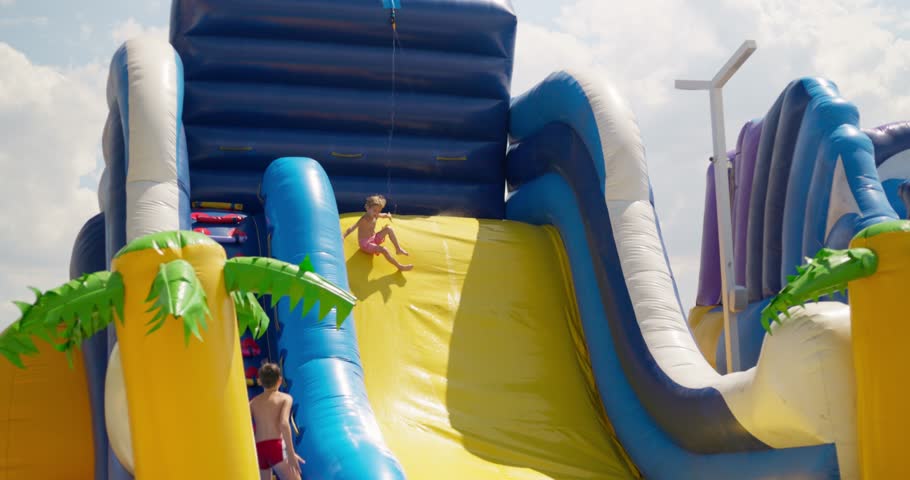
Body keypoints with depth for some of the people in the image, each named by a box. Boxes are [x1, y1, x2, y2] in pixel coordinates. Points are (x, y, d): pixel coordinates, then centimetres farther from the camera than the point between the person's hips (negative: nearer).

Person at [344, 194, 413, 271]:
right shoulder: (364, 220, -26)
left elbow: (383, 215, 20)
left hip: (374, 239, 8)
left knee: (389, 228, -5)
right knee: (384, 250, -29)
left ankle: (398, 249, 2)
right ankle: (400, 267, -21)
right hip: (365, 244, -8)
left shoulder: (375, 216, -3)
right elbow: (351, 229, -36)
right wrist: (342, 237, -49)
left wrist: (387, 216, -3)